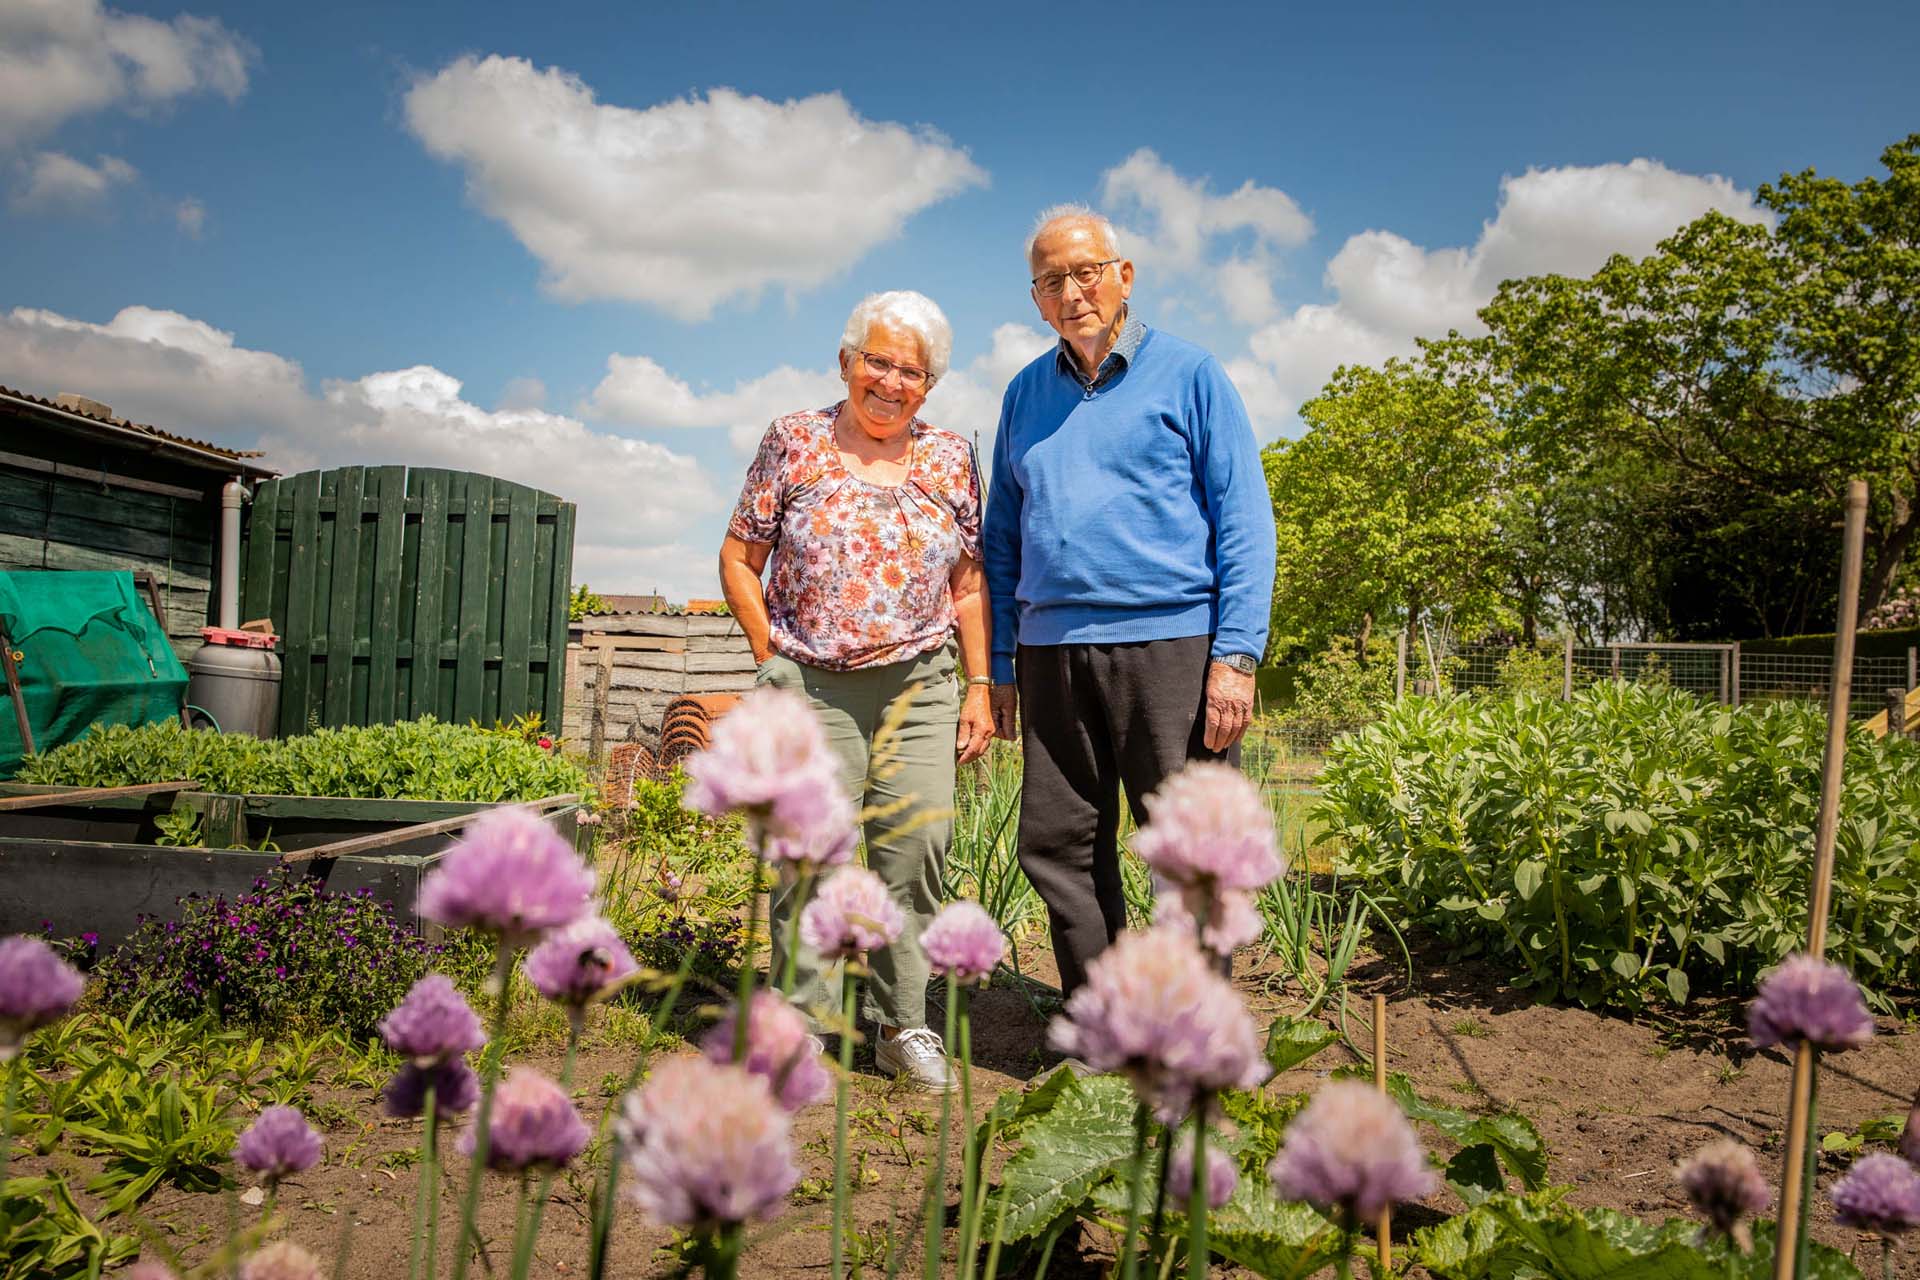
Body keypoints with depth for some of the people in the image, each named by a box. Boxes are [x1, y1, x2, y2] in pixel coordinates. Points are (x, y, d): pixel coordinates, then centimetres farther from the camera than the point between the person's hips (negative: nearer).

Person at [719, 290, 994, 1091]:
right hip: (811, 691, -2)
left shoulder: (950, 458, 10)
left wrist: (979, 686, 7)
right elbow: (739, 556, 7)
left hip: (920, 691, 2)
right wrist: (771, 658, 0)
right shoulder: (793, 442, 4)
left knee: (916, 851, -3)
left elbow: (970, 580, 13)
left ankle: (902, 1025, 13)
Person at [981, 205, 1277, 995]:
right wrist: (1000, 666, 13)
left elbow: (1245, 522, -1)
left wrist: (1236, 656, -11)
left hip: (1169, 644, -4)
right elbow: (1002, 538, 20)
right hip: (1052, 654, 5)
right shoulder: (1025, 394, 17)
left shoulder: (1188, 375, 4)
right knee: (1056, 848, 6)